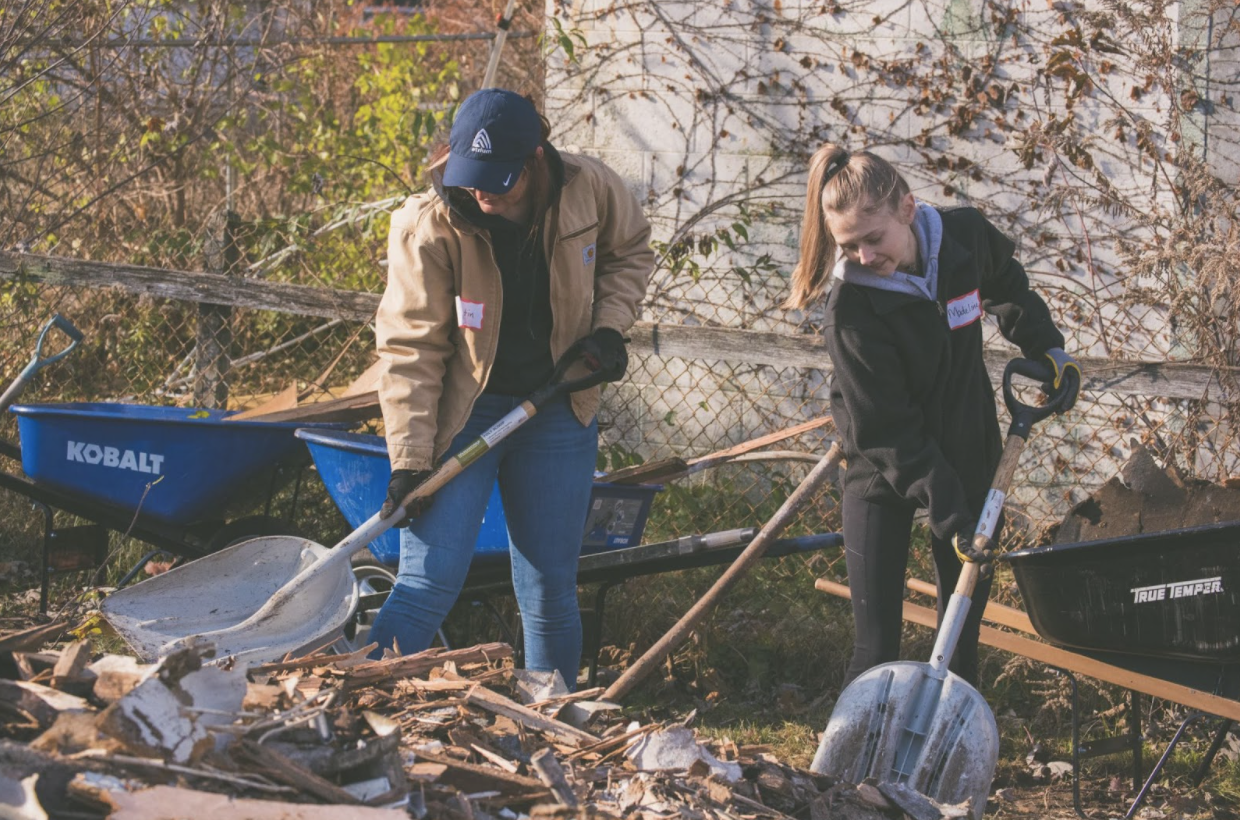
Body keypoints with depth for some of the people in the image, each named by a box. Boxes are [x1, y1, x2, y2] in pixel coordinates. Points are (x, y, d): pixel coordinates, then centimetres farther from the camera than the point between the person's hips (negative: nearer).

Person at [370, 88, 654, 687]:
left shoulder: (590, 190, -11)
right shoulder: (430, 228, -20)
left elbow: (629, 251, 12)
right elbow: (410, 347, -16)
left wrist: (609, 323, -4)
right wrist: (409, 458, -20)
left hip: (557, 411, 3)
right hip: (460, 413, -3)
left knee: (550, 594, 9)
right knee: (427, 584, -12)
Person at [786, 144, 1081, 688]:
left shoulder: (967, 236, -15)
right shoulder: (851, 309, -27)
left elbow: (1007, 285, 13)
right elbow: (888, 430, -23)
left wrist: (1044, 344, 2)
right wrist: (949, 517, -25)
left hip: (968, 454, 4)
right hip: (884, 472, -4)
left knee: (965, 619, 10)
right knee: (877, 642, -7)